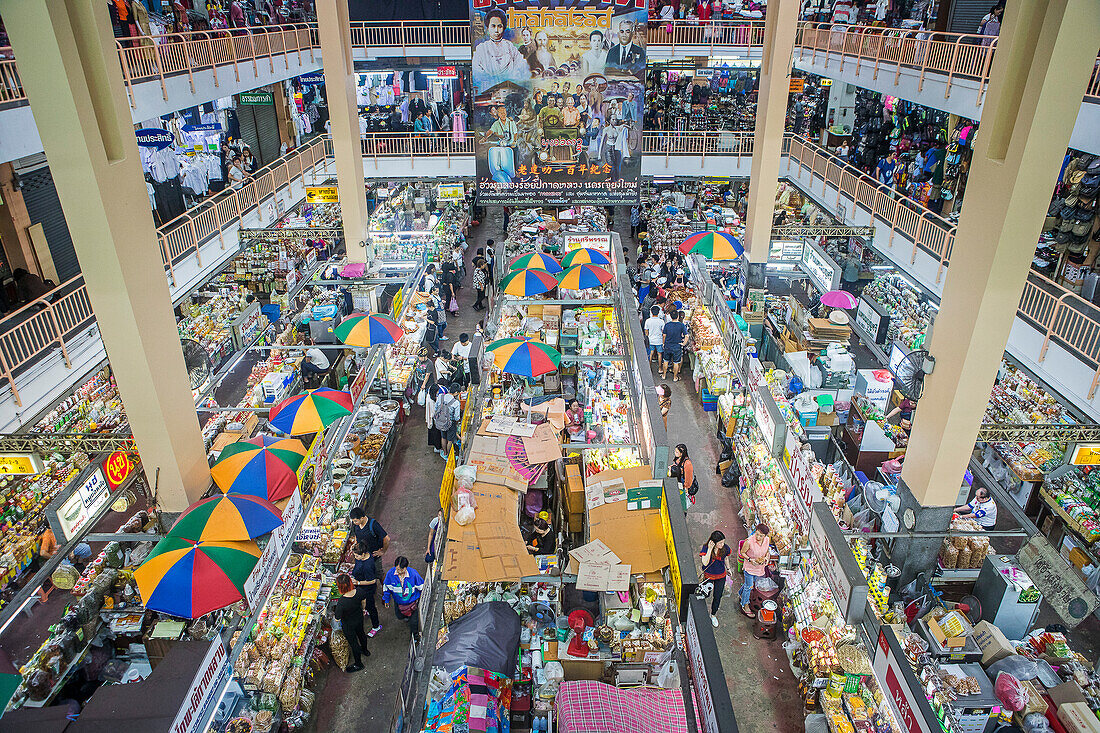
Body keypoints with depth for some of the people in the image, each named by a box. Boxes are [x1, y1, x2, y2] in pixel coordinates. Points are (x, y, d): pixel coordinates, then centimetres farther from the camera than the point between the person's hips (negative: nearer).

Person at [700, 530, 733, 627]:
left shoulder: (725, 548, -19)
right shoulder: (706, 548, -27)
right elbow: (705, 563, -37)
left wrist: (728, 569, 16)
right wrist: (710, 549, -43)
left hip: (721, 576, 2)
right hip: (709, 576, -2)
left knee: (717, 597, 15)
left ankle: (713, 615, 40)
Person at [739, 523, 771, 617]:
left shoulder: (767, 540, -13)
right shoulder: (749, 542, -29)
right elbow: (742, 553, -14)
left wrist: (767, 557, -12)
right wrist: (750, 560, -28)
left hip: (760, 567, 5)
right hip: (750, 567, -5)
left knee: (750, 583, 26)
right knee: (749, 586, 8)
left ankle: (741, 594, 54)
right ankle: (744, 607, 28)